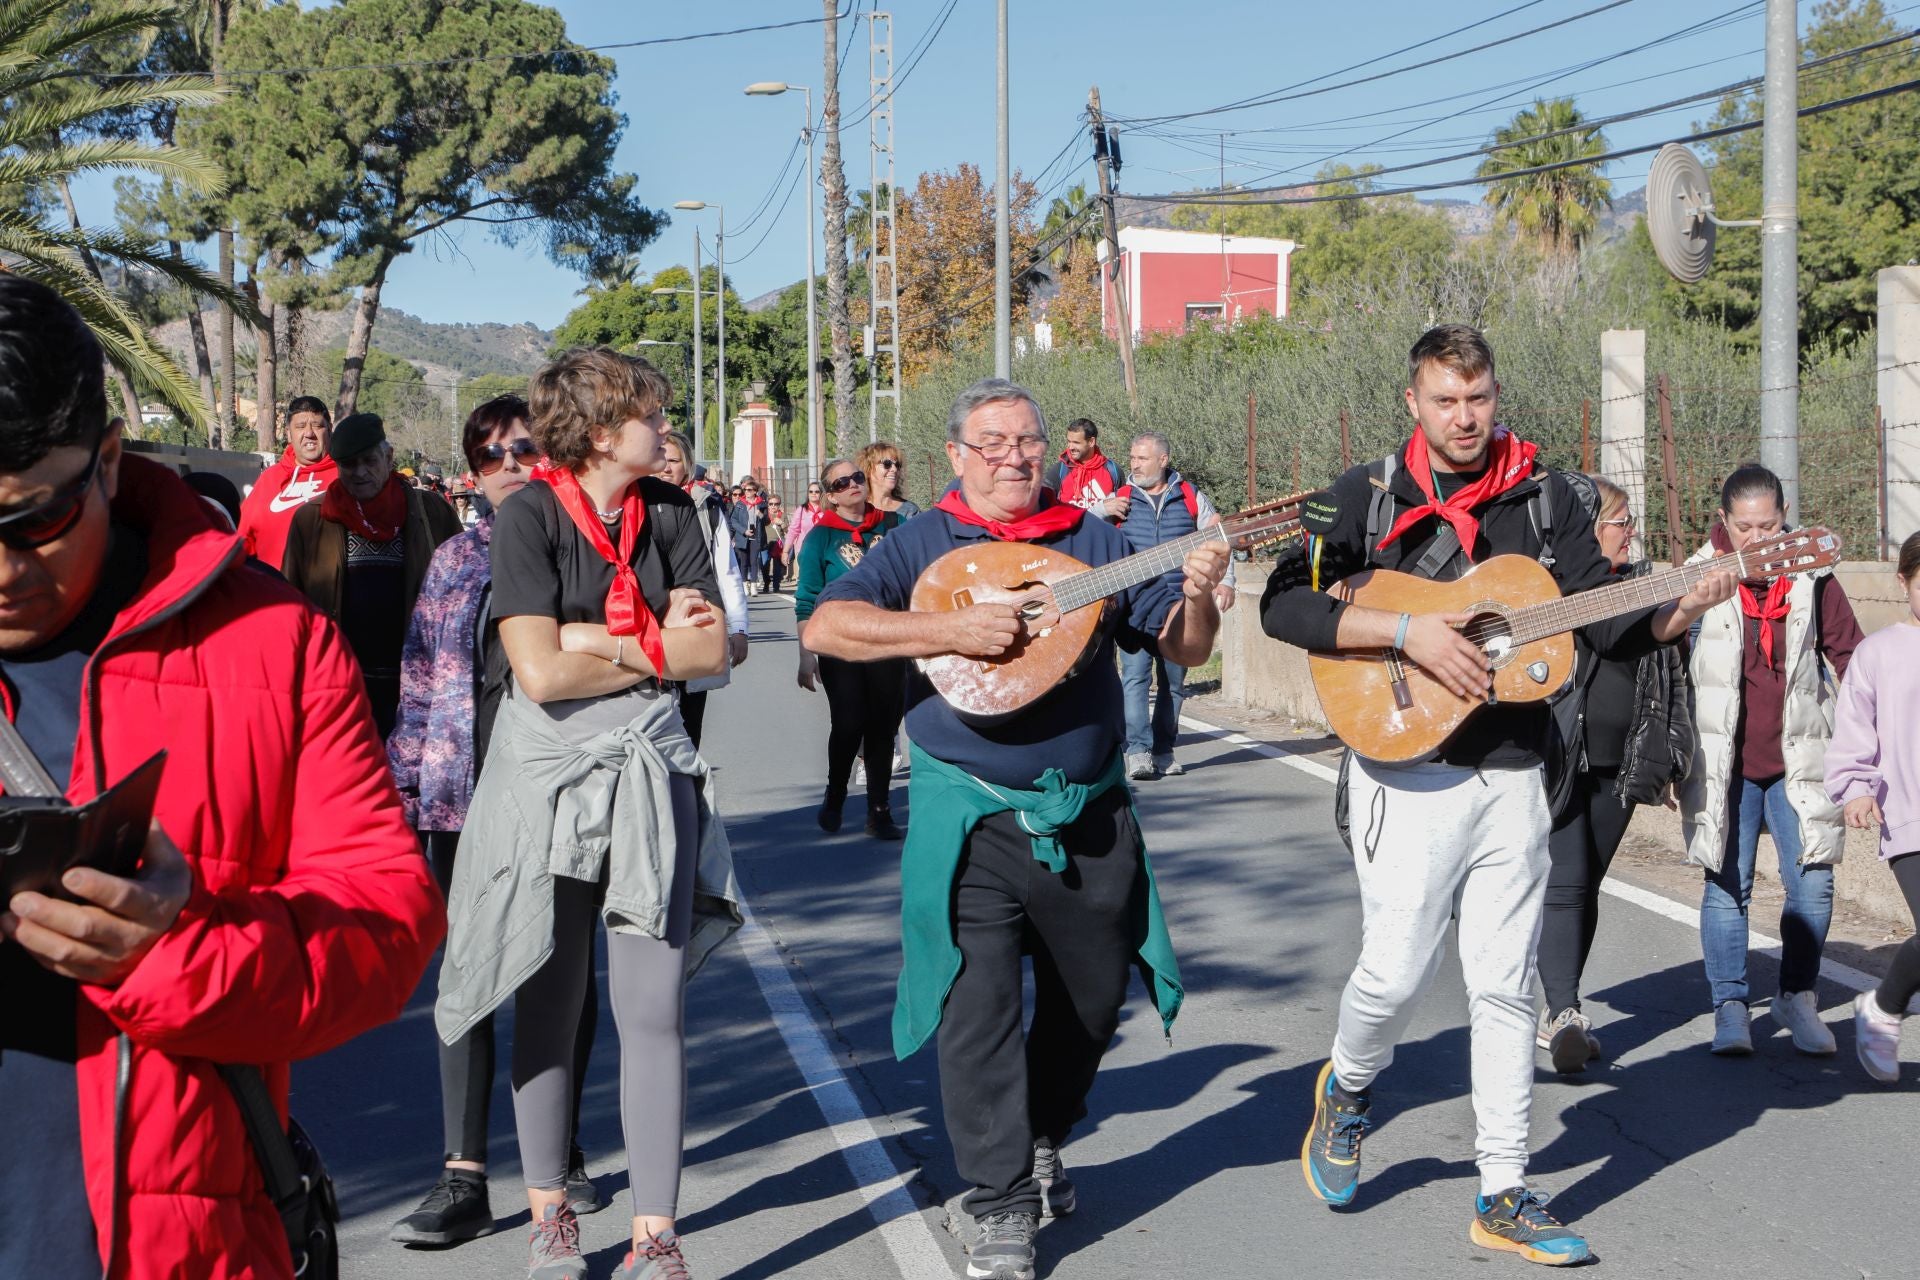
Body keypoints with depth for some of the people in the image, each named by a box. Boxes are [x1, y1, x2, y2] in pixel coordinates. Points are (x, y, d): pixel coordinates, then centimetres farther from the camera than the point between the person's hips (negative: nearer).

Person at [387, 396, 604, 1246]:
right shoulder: (455, 560, 10)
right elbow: (420, 683, 11)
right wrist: (404, 790, 6)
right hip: (467, 793, 2)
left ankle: (562, 1151, 25)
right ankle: (464, 1178, 3)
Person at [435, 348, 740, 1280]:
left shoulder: (668, 512, 4)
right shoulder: (530, 514, -9)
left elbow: (712, 652, -2)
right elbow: (539, 672, -18)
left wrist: (592, 639, -12)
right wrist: (656, 647, -7)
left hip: (648, 768, 3)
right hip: (545, 770, -3)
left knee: (652, 1009, -1)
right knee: (547, 1004, 7)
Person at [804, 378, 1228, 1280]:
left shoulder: (1094, 542, 8)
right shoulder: (921, 544, 1)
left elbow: (1182, 646, 9)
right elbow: (825, 625, -12)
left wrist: (1198, 596, -14)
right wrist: (948, 629, -22)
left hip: (1088, 816, 3)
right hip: (971, 817, -3)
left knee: (1091, 996, 15)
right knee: (977, 1005, -8)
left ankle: (1043, 1144, 39)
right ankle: (1002, 1204, 3)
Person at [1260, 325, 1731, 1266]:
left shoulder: (1542, 497, 8)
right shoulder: (1368, 497, -1)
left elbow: (1605, 617, 6)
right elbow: (1282, 604, -10)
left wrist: (1680, 612, -14)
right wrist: (1408, 632, -19)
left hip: (1513, 776, 3)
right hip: (1408, 771, -3)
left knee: (1505, 985, 5)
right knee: (1397, 970, -7)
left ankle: (1503, 1197, 14)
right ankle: (1349, 1087, 27)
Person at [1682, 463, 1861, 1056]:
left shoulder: (1812, 575, 1)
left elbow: (1849, 654, 9)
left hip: (1798, 759, 1)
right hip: (1724, 762, -1)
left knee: (1812, 881, -2)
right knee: (1727, 885, 2)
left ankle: (1797, 998, 17)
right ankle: (1730, 1006, 13)